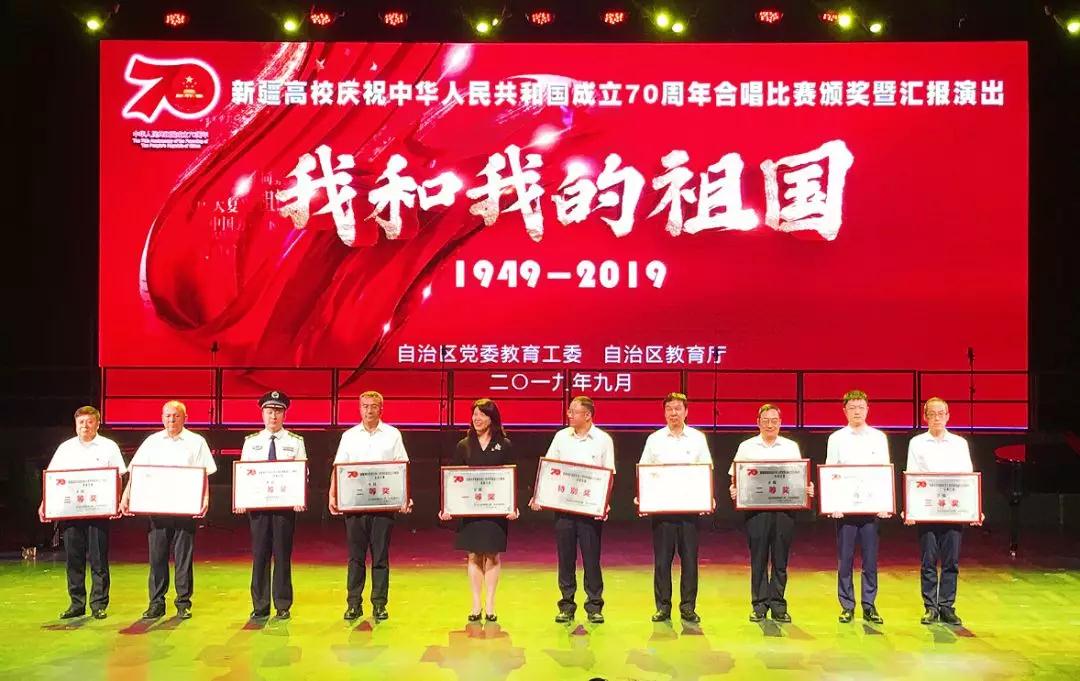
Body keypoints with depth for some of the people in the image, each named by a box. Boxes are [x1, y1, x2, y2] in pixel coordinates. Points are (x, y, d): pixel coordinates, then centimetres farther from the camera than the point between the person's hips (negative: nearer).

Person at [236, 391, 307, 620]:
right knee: (259, 554, 4)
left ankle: (283, 606, 11)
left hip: (286, 504, -1)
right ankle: (260, 606, 13)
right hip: (257, 504, 1)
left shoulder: (295, 442, 5)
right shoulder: (251, 442, 10)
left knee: (283, 554, 2)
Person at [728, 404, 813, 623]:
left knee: (780, 559, 3)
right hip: (756, 508, -1)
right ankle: (759, 605, 8)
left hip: (784, 508, 1)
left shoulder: (791, 447, 12)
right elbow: (736, 478, 7)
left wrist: (807, 489, -9)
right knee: (758, 559, 1)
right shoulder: (746, 447, 9)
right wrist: (734, 490, -13)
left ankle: (778, 605, 10)